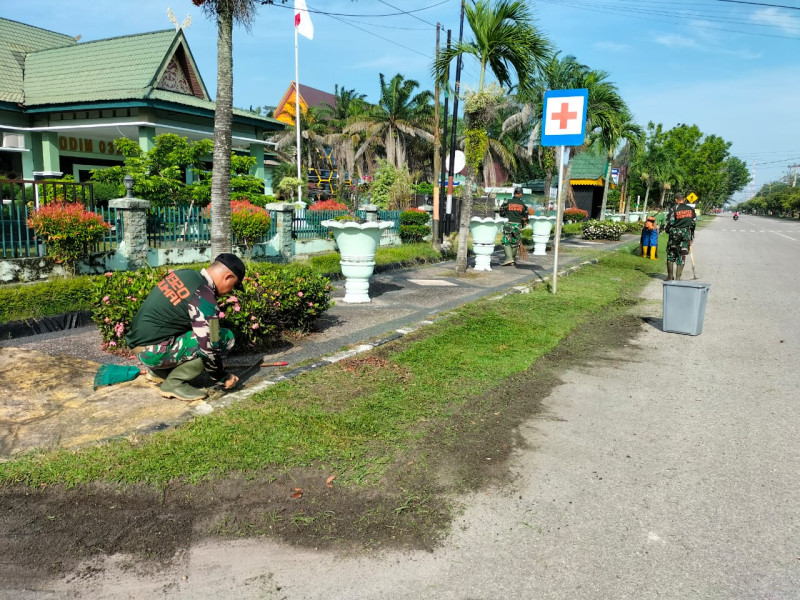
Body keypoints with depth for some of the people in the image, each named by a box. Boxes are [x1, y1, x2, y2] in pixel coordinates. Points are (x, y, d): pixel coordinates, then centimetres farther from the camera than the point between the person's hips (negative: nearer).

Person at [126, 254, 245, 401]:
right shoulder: (205, 299, -19)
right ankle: (175, 382, -6)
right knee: (225, 338, -10)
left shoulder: (183, 273, 6)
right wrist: (222, 378, -1)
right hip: (153, 351, -9)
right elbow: (208, 348, -18)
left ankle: (157, 371, 19)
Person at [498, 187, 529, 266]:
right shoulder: (523, 205, 3)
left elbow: (501, 213, 3)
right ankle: (513, 259, 21)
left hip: (508, 224, -2)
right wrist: (523, 224, 24)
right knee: (515, 243, 13)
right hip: (518, 225, 2)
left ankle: (509, 258, -15)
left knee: (506, 242, -1)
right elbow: (525, 217, 8)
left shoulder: (507, 202, -3)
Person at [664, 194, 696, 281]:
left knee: (671, 255, 11)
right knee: (681, 256, 6)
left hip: (675, 234, -3)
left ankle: (670, 277, 13)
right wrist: (691, 237, 15)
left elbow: (670, 223, -10)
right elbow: (694, 222, 8)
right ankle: (678, 278, 5)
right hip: (686, 234, 3)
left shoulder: (673, 209, -8)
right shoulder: (691, 209, 5)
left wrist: (668, 230, 12)